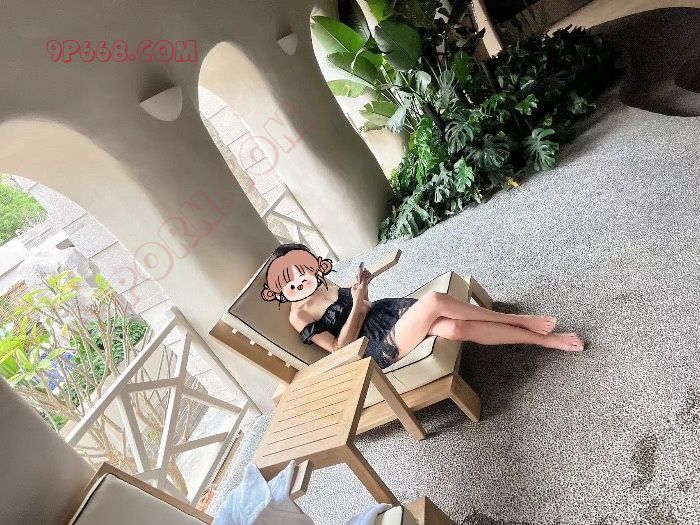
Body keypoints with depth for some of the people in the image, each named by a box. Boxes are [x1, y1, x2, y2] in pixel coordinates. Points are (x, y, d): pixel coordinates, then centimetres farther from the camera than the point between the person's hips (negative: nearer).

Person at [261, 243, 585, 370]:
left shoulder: (325, 286, 16)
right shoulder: (299, 317, -4)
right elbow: (339, 348, -11)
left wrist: (360, 289, -2)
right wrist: (357, 303, -14)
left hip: (389, 312, 7)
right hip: (378, 346, -7)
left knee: (456, 328, -22)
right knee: (435, 301, -30)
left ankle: (544, 339, -12)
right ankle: (520, 321, -15)